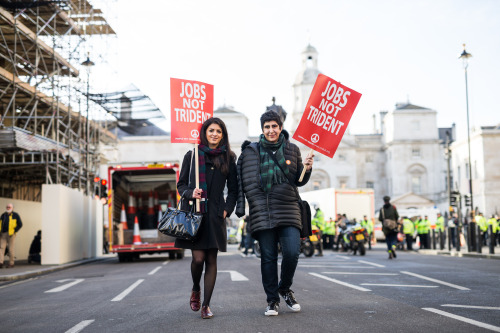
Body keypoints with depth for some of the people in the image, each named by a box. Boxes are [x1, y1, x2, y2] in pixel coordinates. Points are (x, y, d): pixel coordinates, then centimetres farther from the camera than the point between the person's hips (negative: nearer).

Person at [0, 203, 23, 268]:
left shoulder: (15, 215, 1)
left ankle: (11, 263, 4)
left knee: (11, 248, -2)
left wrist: (14, 231, -11)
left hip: (10, 234, -4)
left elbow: (20, 224, -2)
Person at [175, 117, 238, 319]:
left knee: (211, 259, 0)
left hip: (215, 214, 1)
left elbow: (233, 189, 13)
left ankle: (206, 305, 8)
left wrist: (227, 209, 0)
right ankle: (195, 289, 21)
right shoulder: (192, 155, 8)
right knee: (198, 257, -9)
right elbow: (181, 184, 10)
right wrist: (190, 193, -10)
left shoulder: (228, 158, 10)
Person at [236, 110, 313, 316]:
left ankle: (285, 288, 18)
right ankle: (272, 300, 16)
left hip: (288, 209, 1)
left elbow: (299, 181, 18)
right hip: (262, 211, -1)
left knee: (292, 252, -10)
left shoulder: (292, 150, 13)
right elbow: (248, 183, 6)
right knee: (268, 257, 2)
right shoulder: (252, 151, 7)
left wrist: (306, 169, -2)